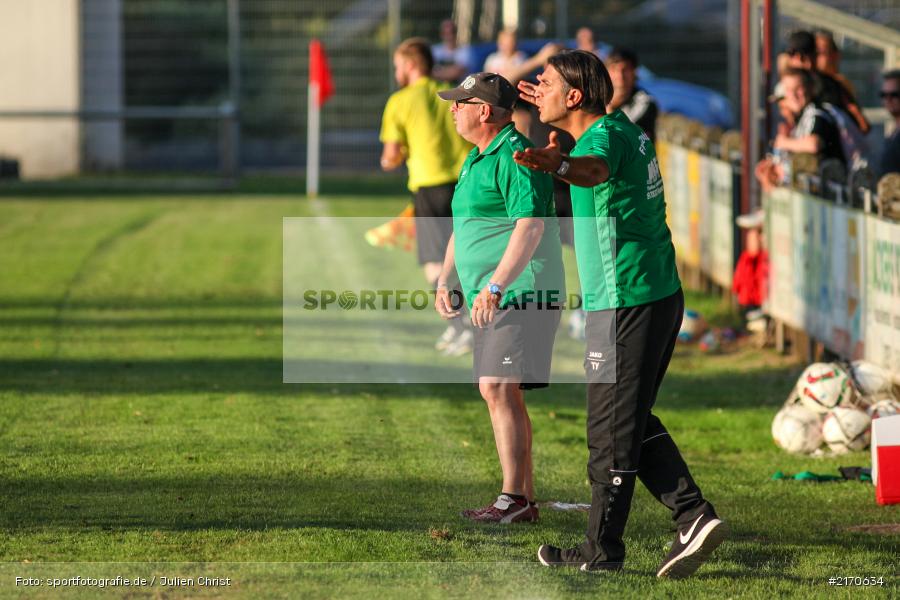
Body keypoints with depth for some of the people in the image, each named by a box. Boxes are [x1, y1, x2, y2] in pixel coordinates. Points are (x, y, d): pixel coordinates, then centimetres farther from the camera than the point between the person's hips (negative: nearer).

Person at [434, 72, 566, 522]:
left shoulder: (514, 156, -15)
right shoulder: (476, 159, 19)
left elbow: (531, 225, -25)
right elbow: (464, 226, 30)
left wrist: (495, 286, -30)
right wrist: (444, 279, 21)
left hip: (520, 294, -11)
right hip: (494, 299, 11)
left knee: (500, 389, -17)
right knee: (498, 394, 11)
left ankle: (514, 498, -17)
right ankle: (524, 500, 15)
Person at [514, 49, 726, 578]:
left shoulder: (605, 136, -17)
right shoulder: (624, 128, 13)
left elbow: (595, 169, -43)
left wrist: (558, 165, -64)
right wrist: (559, 117, 53)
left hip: (625, 304, -10)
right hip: (661, 295, 10)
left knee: (612, 432, -1)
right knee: (633, 422, 17)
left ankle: (603, 550, 6)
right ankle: (695, 516, 9)